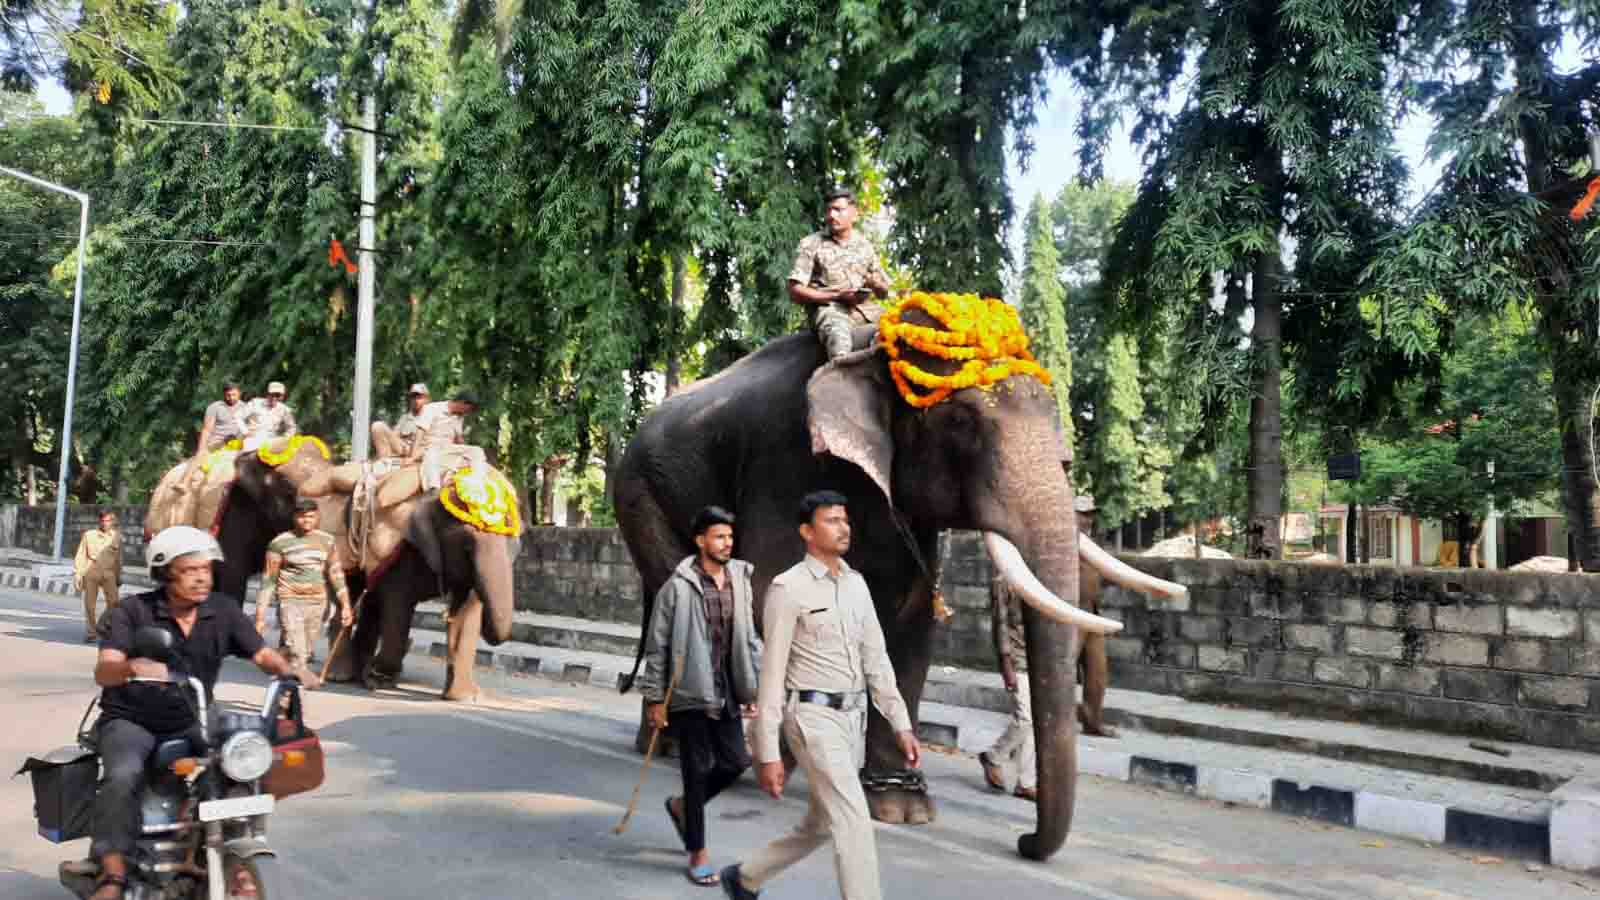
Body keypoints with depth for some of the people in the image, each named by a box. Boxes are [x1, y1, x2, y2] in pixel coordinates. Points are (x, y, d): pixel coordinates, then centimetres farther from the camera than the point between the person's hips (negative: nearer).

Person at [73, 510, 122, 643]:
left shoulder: (117, 536, 8)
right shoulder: (89, 535, 3)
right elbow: (80, 556, 5)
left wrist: (119, 575, 17)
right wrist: (77, 574, 0)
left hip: (109, 573, 1)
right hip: (91, 572, 0)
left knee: (114, 601, -13)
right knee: (89, 604, 2)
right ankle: (91, 632, 14)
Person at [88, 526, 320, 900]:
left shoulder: (223, 611, 0)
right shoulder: (132, 612, -10)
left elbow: (261, 653, -4)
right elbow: (103, 672, -22)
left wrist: (290, 670, -27)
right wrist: (132, 667, -47)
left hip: (191, 724, 3)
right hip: (131, 721, -3)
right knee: (123, 776, -32)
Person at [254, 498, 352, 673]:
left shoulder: (326, 540, 7)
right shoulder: (280, 543, -6)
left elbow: (336, 573, 10)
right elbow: (268, 580, -4)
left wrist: (345, 605, 3)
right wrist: (260, 615, -7)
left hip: (318, 603, 4)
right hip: (290, 602, -4)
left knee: (306, 653, 9)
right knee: (296, 654, -16)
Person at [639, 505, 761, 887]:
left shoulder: (741, 582, 5)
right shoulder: (678, 587, -10)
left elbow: (749, 639, 12)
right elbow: (657, 646, -6)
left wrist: (754, 688, 9)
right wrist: (654, 698, -7)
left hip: (727, 694, 5)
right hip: (690, 693, -5)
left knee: (734, 762, 6)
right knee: (699, 770, 1)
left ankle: (682, 805, 33)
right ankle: (698, 855, 15)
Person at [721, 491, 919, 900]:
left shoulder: (856, 584, 10)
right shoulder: (789, 588, -11)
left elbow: (875, 657, 13)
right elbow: (772, 672, -11)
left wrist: (901, 724, 7)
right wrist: (768, 753, -13)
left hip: (852, 717, 8)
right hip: (814, 716, -8)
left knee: (820, 824, 18)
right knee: (854, 824, -11)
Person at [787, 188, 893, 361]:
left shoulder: (865, 246, 17)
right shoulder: (811, 244, 5)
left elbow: (884, 293, 21)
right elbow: (795, 292, -4)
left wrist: (876, 284, -5)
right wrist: (837, 295, -13)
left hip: (865, 309, 5)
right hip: (829, 309, -5)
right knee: (837, 329, -38)